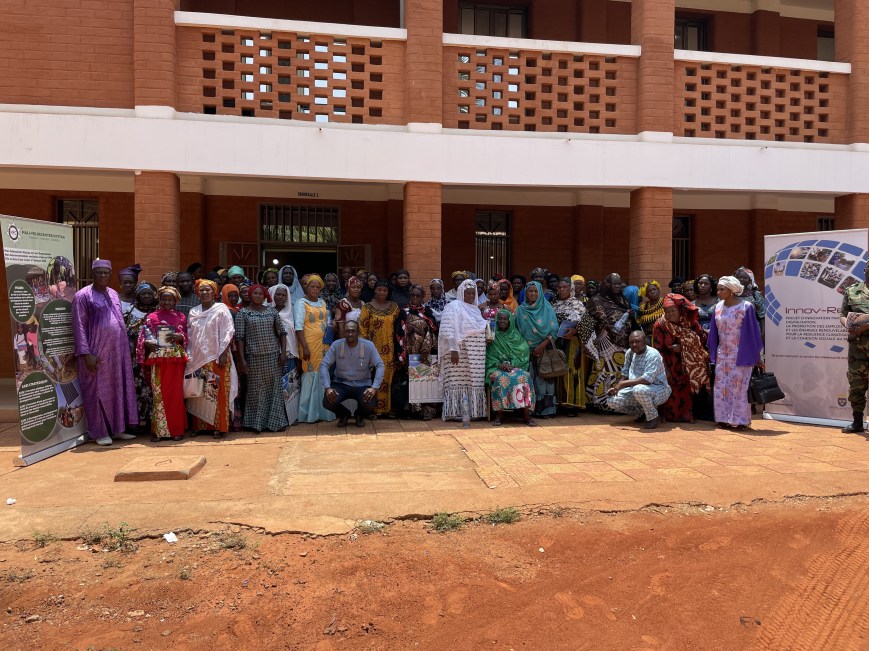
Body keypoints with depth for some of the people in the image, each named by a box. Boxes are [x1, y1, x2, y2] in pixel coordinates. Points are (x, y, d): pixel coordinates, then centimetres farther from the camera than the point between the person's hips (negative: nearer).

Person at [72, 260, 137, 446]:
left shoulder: (114, 294, 14)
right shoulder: (83, 295, -5)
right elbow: (79, 326, -10)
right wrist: (86, 353, -17)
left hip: (117, 351, 6)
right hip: (97, 352, -6)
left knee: (119, 388, 9)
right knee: (98, 390, 1)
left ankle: (117, 428, 19)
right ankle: (99, 432, 10)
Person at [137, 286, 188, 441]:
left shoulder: (181, 317, 10)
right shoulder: (152, 317, 8)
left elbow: (186, 338, 10)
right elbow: (144, 338, 7)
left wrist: (179, 337, -11)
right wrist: (148, 343, -14)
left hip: (176, 360, 1)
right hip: (158, 360, 0)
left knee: (176, 394, 2)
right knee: (159, 394, -1)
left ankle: (176, 429, 9)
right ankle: (159, 430, 6)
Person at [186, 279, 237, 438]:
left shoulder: (221, 310, -3)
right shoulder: (193, 312, 13)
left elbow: (227, 333, -8)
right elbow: (189, 335, 16)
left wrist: (223, 354, -14)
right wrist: (189, 355, 10)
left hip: (216, 358, -5)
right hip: (197, 358, 5)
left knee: (217, 393, -4)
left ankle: (219, 427, 2)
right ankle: (199, 425, 16)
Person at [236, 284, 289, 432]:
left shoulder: (272, 311, 7)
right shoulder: (243, 313, 0)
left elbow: (282, 332, 8)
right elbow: (239, 337, -3)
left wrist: (283, 352, -1)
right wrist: (242, 359, -9)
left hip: (272, 355, 2)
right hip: (253, 357, -2)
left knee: (275, 388, 4)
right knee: (256, 389, 3)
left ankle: (275, 421, 13)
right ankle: (257, 423, 13)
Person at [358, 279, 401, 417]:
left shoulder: (393, 306, 10)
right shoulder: (368, 307, -1)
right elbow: (362, 327, -3)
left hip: (389, 349, 3)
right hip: (374, 348, -3)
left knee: (388, 376, 4)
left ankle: (388, 407, 12)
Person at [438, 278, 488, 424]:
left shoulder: (475, 309, 18)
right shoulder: (453, 306, -4)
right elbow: (449, 330, -14)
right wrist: (453, 349, -22)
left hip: (477, 353, 7)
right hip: (461, 351, -7)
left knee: (474, 382, 6)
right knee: (461, 382, -6)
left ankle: (471, 412, 12)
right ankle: (463, 413, -6)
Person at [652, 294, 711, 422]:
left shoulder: (689, 320, -3)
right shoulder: (660, 325, -10)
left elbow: (702, 336, -3)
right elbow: (658, 349, -11)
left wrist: (684, 346, -15)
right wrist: (665, 369, -16)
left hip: (692, 364, 2)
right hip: (674, 366, -2)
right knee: (677, 392, -4)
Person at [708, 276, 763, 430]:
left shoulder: (746, 307, -10)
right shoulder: (718, 307, 5)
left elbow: (752, 332, -8)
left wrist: (754, 355, -9)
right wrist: (713, 354, 8)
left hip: (740, 355, -5)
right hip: (722, 354, 5)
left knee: (738, 386, 0)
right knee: (721, 387, 6)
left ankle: (740, 420, 9)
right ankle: (724, 418, 15)